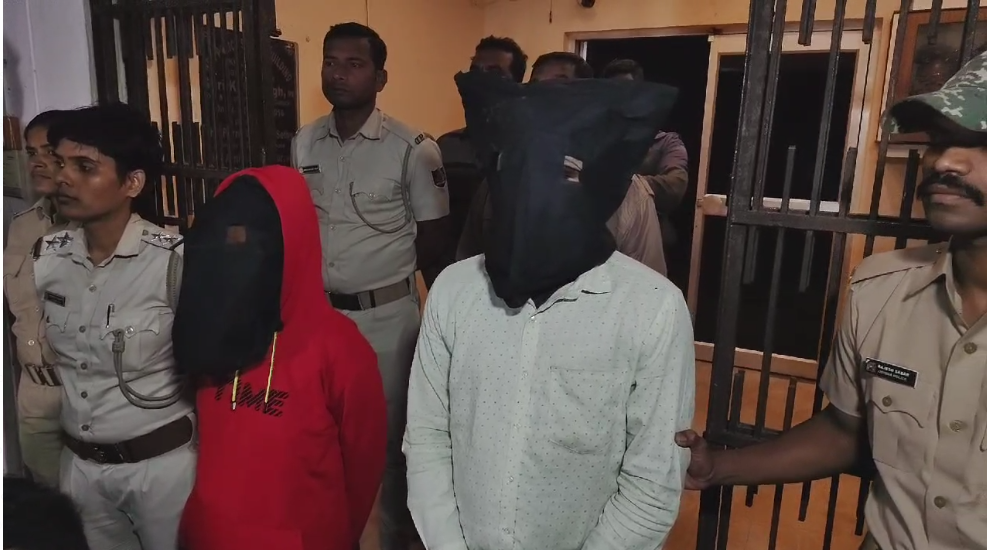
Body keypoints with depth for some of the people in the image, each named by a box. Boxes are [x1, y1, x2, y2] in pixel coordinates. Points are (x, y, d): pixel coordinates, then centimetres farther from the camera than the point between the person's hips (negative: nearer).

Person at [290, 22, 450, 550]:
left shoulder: (412, 149, -12)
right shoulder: (304, 143, 3)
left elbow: (435, 235, -4)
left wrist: (387, 271, 3)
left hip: (386, 315, -4)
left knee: (388, 432, 11)